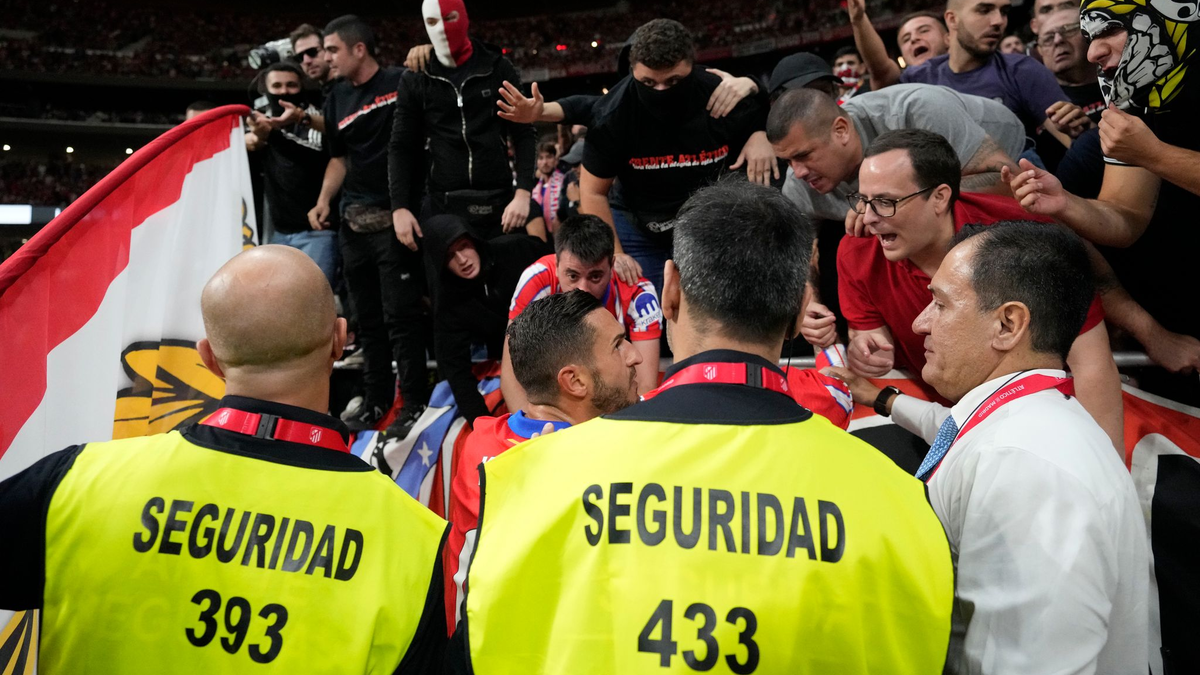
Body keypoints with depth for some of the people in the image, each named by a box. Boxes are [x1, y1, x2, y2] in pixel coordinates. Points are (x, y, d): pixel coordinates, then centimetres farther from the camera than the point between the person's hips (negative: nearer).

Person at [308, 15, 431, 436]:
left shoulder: (401, 82, -5)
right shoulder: (336, 99, 13)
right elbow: (339, 157, 18)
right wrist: (324, 201, 6)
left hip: (394, 218, -6)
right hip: (353, 222, 6)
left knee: (401, 316, -5)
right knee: (367, 317, 12)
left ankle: (413, 403, 6)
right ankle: (375, 401, 23)